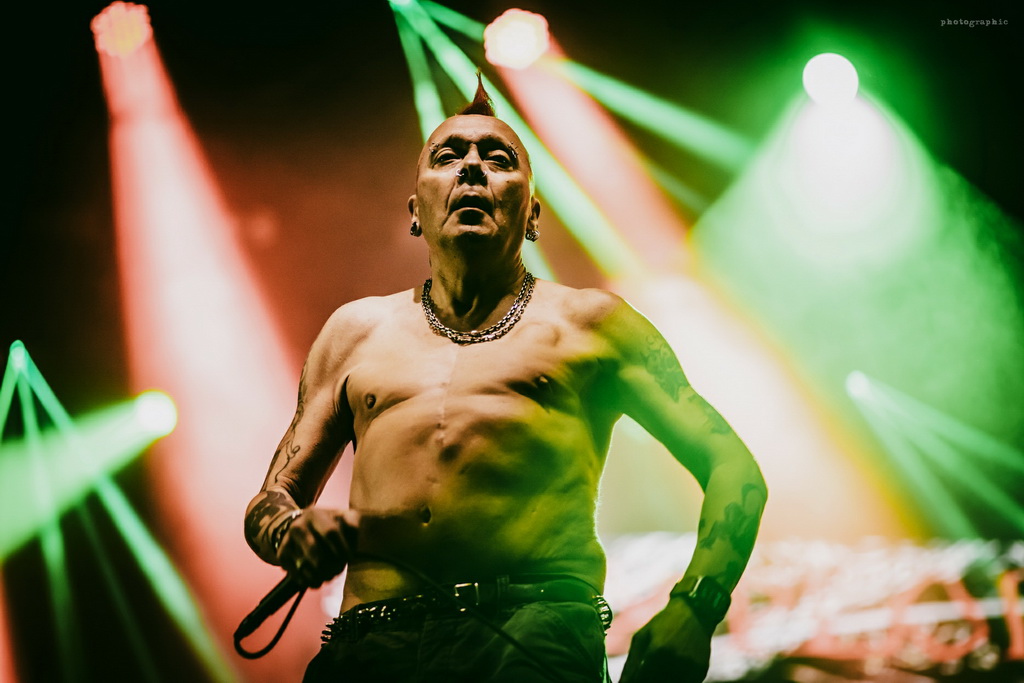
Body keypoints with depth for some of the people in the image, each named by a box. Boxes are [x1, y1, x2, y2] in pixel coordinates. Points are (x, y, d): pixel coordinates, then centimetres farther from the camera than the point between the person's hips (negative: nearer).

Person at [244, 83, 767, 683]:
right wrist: (291, 532, 1)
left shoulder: (587, 321, 19)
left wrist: (693, 611, -1)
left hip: (534, 630, -3)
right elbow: (270, 501, 28)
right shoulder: (357, 330, 26)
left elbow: (735, 468, 16)